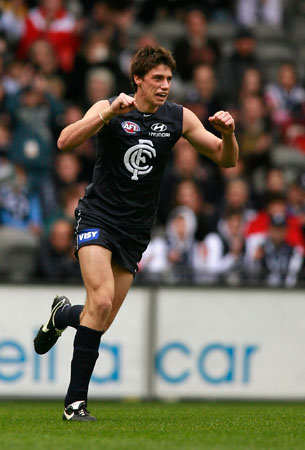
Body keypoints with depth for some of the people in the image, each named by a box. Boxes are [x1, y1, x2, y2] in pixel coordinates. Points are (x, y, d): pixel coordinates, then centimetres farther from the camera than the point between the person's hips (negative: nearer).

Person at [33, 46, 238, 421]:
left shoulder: (179, 119, 1)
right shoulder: (110, 109, -10)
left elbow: (225, 159, 5)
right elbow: (65, 141, -25)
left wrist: (227, 134, -16)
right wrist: (108, 113, -37)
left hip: (136, 231, 4)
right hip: (98, 217, -4)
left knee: (101, 320, 5)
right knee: (101, 302, -23)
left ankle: (62, 315, 41)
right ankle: (76, 401, -16)